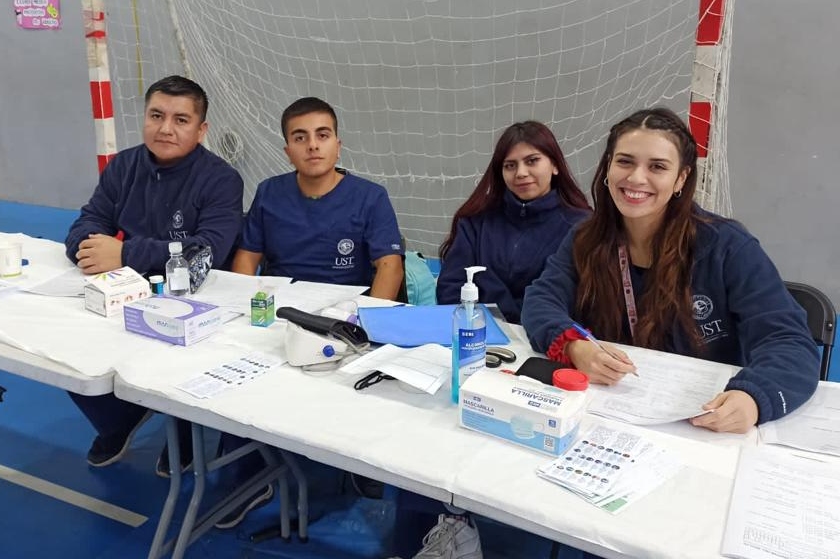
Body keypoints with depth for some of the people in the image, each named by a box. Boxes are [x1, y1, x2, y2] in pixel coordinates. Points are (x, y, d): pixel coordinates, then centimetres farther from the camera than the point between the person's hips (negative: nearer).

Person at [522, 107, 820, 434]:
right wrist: (574, 349, -30)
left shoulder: (727, 246, -8)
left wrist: (752, 396, -37)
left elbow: (791, 343, -16)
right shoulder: (586, 241, 3)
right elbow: (541, 301, -8)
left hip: (706, 429, 0)